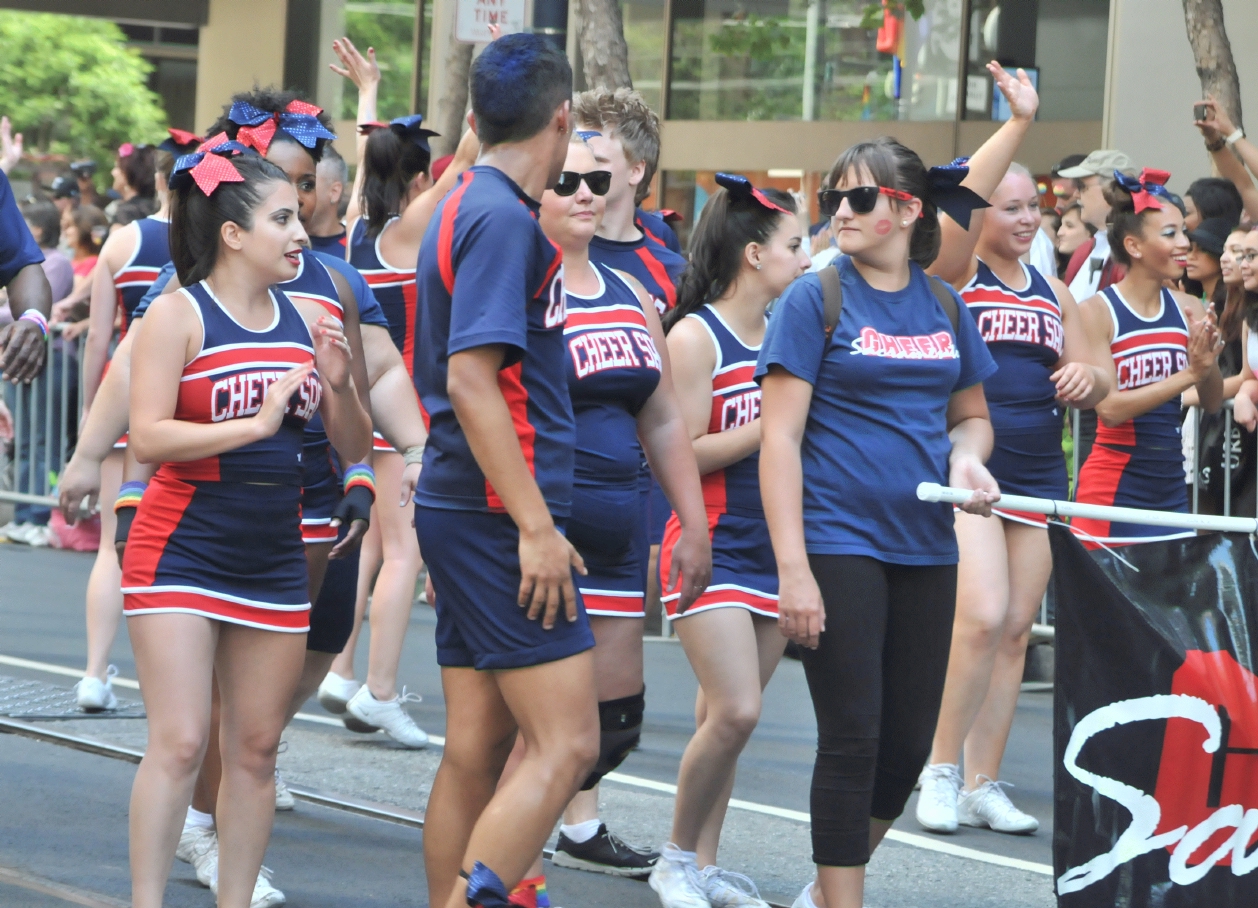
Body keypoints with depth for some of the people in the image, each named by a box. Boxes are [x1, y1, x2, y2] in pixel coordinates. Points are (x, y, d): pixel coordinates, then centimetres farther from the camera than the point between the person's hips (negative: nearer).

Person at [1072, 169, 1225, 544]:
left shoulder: (1189, 310, 5)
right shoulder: (1096, 312, -9)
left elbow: (1212, 403, 5)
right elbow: (1110, 408, -16)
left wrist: (1207, 364, -15)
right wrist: (1189, 374, -22)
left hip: (1171, 488, 5)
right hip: (1113, 491, -5)